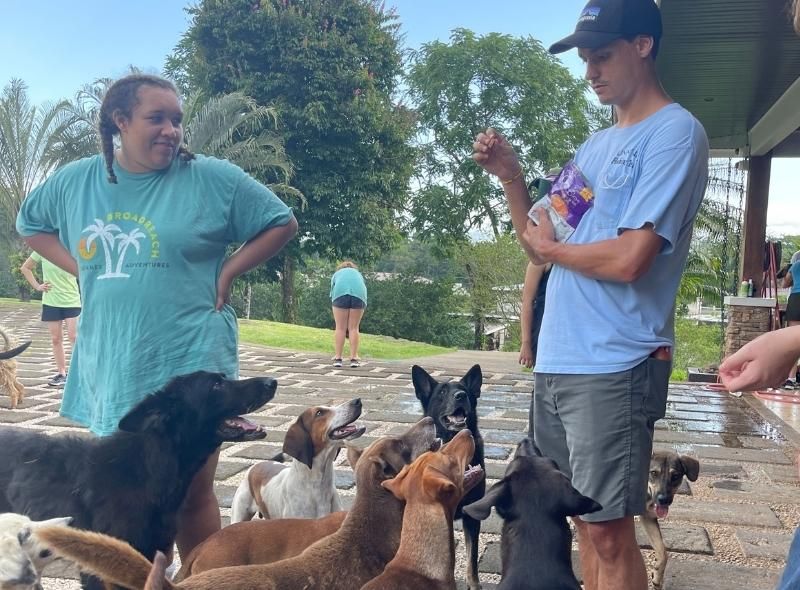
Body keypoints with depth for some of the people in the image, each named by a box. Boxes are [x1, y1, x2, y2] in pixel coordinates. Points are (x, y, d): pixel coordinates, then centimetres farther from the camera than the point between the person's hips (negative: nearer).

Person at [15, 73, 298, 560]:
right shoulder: (74, 181, 4)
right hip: (109, 366, 4)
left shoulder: (213, 179, -7)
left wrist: (227, 271, -8)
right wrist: (81, 269, 6)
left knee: (191, 496, 5)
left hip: (189, 363, -4)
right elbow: (30, 224, 21)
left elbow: (283, 223, 0)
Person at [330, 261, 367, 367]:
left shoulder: (337, 274, 36)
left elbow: (332, 294, 27)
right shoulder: (358, 274, 39)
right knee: (354, 328, 7)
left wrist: (337, 319, 29)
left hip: (340, 293, -1)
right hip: (359, 294, 1)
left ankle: (338, 358, 5)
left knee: (340, 328, 5)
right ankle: (354, 359, 6)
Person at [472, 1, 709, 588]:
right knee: (583, 516, 15)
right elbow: (540, 245, 16)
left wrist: (551, 246, -2)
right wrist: (512, 176, 2)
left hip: (615, 367, -8)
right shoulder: (595, 145, 17)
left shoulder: (676, 133, -9)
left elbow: (628, 259, -20)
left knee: (608, 528, -2)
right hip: (557, 359, 8)